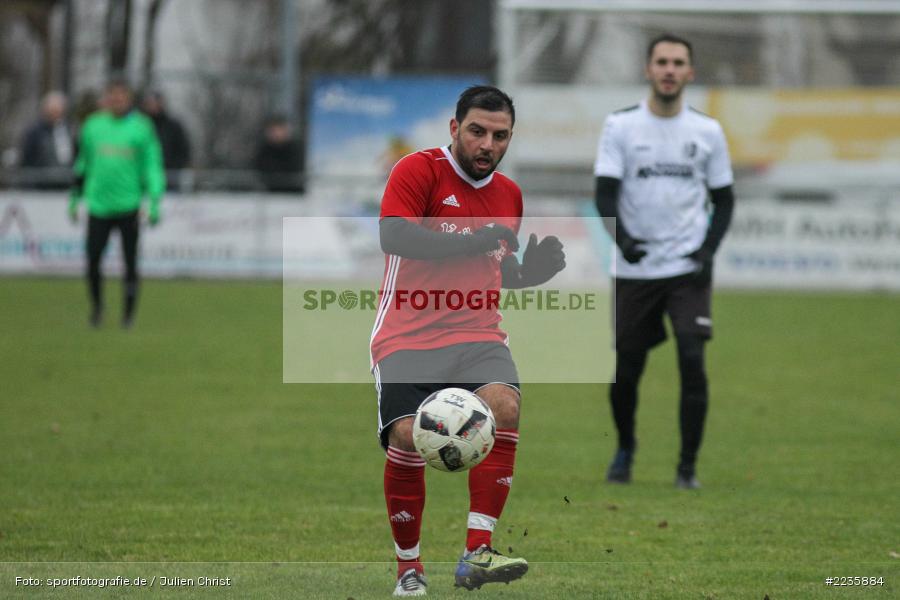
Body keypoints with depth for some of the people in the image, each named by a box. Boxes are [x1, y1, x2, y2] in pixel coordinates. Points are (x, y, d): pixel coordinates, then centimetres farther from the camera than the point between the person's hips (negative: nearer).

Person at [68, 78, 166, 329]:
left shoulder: (141, 128, 0)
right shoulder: (93, 126, 8)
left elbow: (153, 165, -1)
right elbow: (83, 163, 19)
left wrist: (154, 203, -9)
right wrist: (75, 197, 22)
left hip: (129, 205, -2)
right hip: (99, 204, 2)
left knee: (130, 263, 2)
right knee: (93, 261, -3)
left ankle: (129, 312, 15)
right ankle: (96, 305, 18)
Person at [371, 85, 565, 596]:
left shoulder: (509, 194, 15)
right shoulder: (420, 170, -3)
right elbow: (394, 236, -20)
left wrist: (533, 269, 5)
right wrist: (477, 242, -23)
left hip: (477, 334, 4)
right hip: (408, 336, -4)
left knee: (504, 405, -26)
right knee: (408, 436, -22)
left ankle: (477, 554, -28)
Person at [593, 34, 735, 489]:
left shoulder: (707, 131, 4)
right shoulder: (620, 126, 0)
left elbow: (723, 199, 12)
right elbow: (605, 193, -5)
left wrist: (708, 248, -5)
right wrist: (621, 237, -24)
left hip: (688, 269, 0)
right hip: (634, 270, 0)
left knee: (692, 363, -14)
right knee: (626, 370, 5)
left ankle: (688, 466, -3)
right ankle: (625, 448, 33)